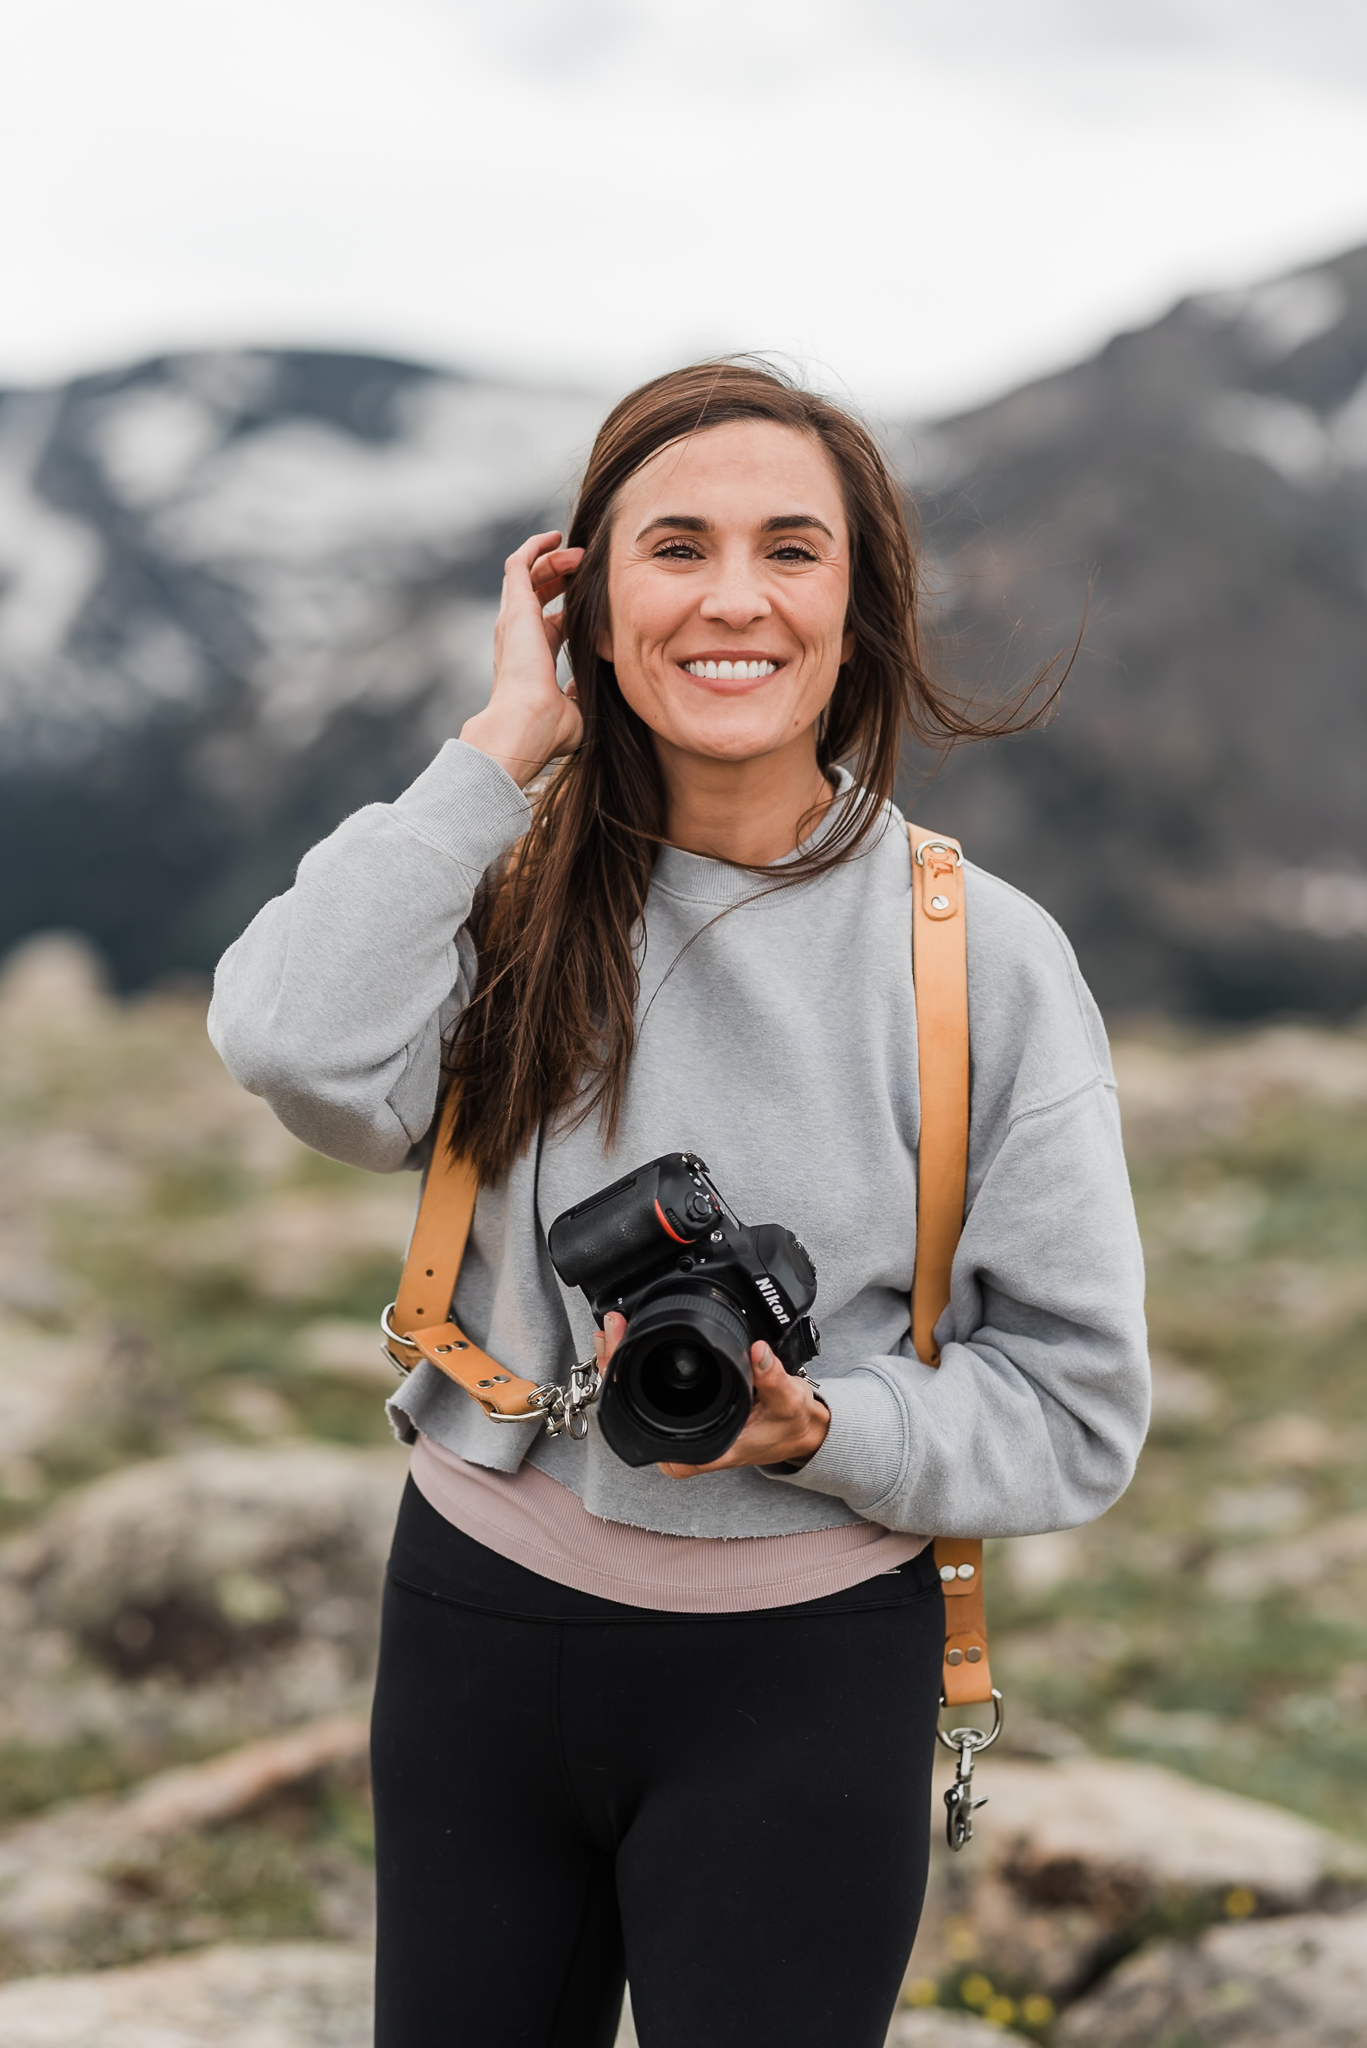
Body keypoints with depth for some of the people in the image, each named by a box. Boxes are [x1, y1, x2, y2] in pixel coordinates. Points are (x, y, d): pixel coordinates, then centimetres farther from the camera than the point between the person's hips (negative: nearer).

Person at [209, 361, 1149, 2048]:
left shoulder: (986, 957, -9)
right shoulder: (525, 890, -3)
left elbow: (1074, 1408, -6)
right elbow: (303, 1054, -25)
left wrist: (815, 1429, -23)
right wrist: (503, 747, -17)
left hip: (801, 1672, -2)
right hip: (477, 1618, 2)